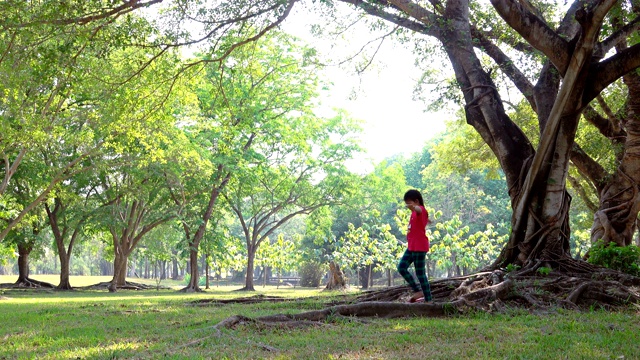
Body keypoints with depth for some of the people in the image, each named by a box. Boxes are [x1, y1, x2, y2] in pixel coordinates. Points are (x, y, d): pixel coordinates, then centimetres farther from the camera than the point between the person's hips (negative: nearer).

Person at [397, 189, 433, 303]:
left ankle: (428, 300, 0)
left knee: (420, 273, -6)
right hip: (411, 246, 10)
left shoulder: (421, 210, -14)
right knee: (401, 268, 6)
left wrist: (413, 207, -63)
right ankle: (418, 291, 11)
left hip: (419, 247, -10)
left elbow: (419, 210, -42)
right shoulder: (414, 213, 15)